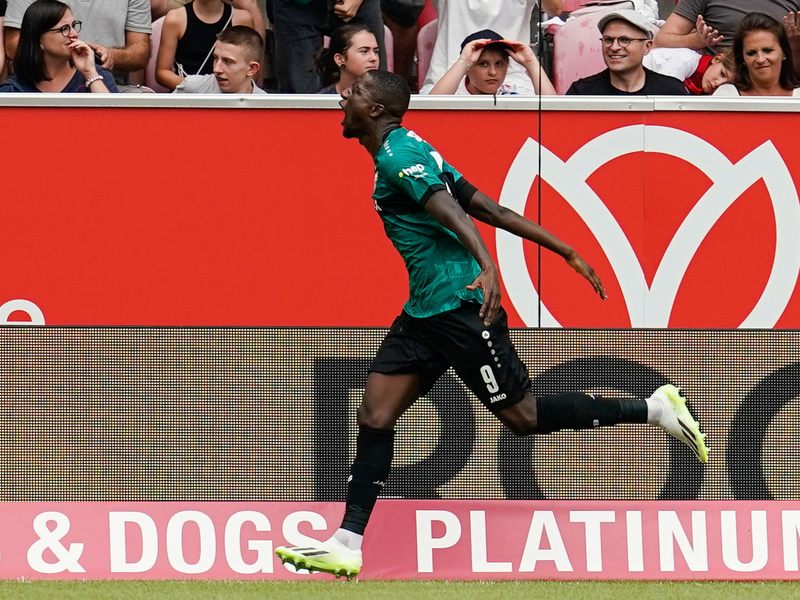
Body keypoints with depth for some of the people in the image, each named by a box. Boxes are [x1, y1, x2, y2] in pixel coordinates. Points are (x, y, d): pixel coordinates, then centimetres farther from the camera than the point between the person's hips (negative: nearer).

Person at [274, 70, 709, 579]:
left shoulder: (399, 154, -12)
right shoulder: (407, 153, 17)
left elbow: (454, 214, -27)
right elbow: (494, 211, 16)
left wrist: (488, 268, -43)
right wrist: (566, 253, 15)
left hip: (460, 304, -10)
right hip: (424, 310, 10)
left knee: (523, 416, -3)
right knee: (376, 413, 2)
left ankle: (654, 409, 8)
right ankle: (346, 545, 0)